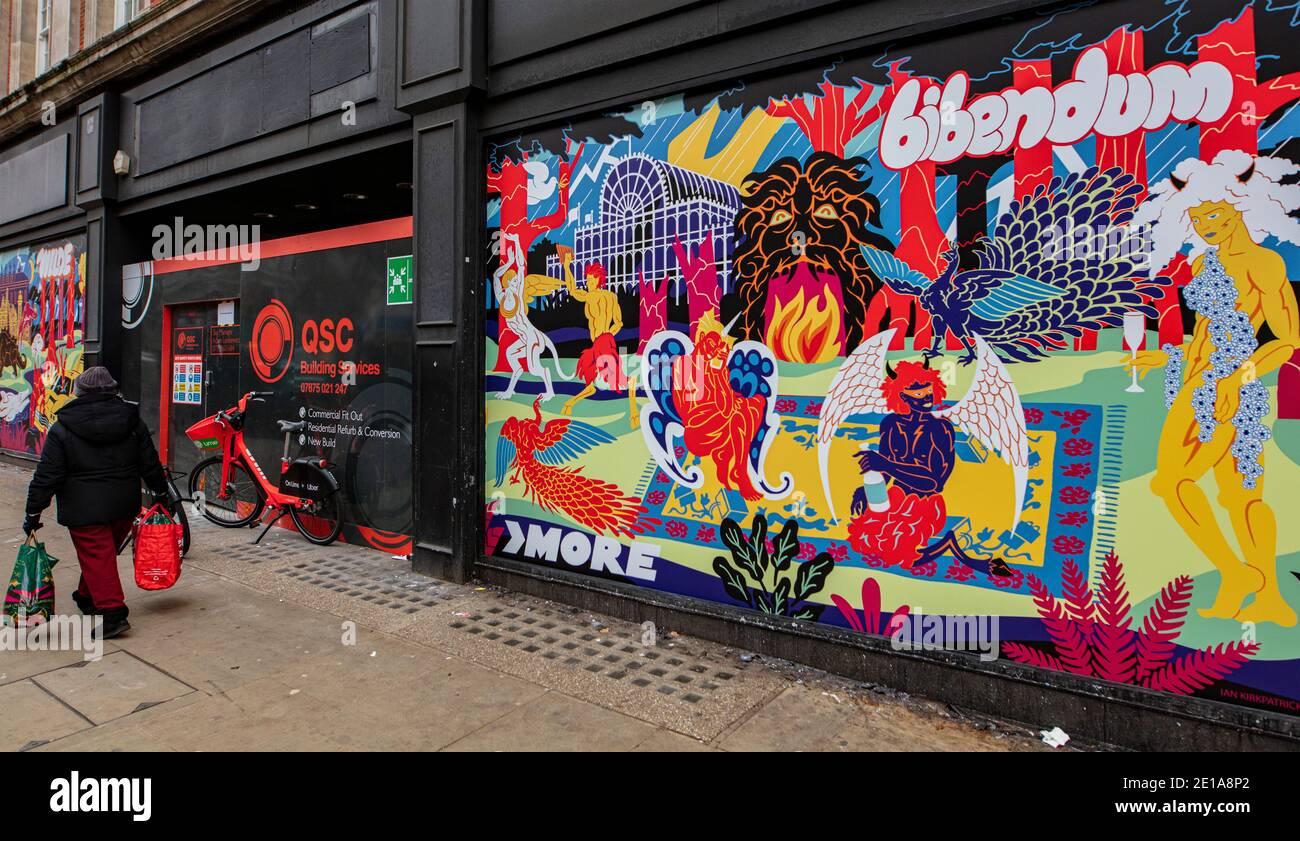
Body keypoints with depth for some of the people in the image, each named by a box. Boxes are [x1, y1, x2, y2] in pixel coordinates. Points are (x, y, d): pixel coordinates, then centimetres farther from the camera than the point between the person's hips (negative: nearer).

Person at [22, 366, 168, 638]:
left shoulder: (62, 429, -7)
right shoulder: (132, 421, 3)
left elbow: (47, 476, -7)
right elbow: (150, 464, 7)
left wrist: (34, 512, 1)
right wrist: (161, 491, 19)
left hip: (84, 509, -4)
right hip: (125, 505, 5)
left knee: (96, 557, -1)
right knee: (105, 554, 20)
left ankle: (112, 613, -5)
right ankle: (88, 597, 38)